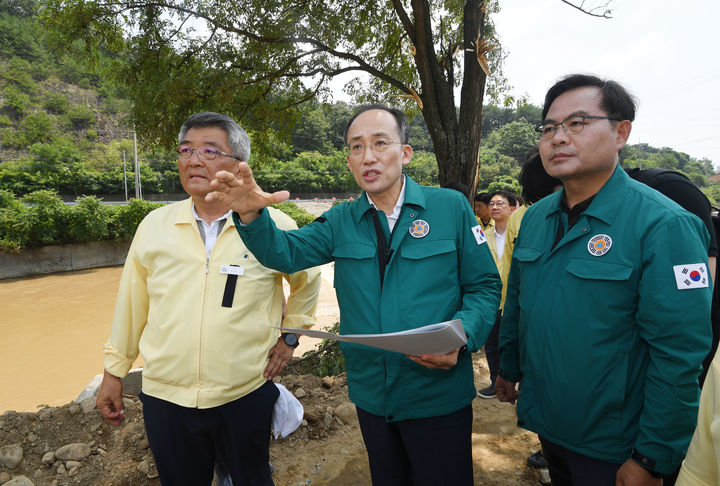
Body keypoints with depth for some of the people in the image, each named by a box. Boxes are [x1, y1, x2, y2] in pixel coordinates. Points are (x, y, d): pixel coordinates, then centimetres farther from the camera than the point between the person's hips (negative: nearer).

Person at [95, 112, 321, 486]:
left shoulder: (274, 226, -7)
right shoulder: (154, 225, -1)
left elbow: (306, 280, 10)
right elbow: (132, 302, 7)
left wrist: (290, 335, 5)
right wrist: (114, 372, 12)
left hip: (246, 396, -1)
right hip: (165, 398, 2)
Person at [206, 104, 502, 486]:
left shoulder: (451, 207, -6)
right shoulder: (341, 222, 2)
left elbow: (483, 286, -4)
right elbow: (287, 252, -11)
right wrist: (251, 216, -30)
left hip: (438, 395, -3)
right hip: (371, 397, 4)